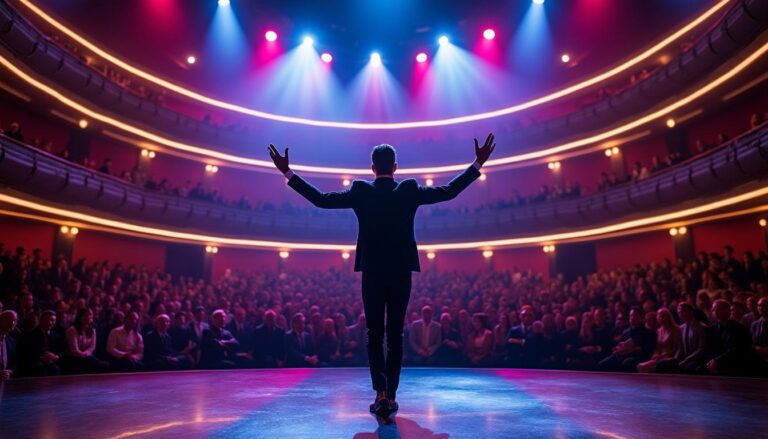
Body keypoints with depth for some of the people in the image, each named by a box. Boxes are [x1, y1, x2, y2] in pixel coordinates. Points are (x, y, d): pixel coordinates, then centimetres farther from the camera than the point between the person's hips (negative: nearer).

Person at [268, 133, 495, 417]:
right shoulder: (410, 190, -2)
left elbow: (321, 199, -1)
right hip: (401, 273, 1)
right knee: (395, 335, 10)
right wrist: (478, 163, 10)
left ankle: (380, 392, -2)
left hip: (372, 274, 0)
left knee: (374, 334, 10)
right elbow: (450, 191, 1)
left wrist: (287, 172, 7)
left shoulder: (360, 191, -3)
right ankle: (391, 396, 13)